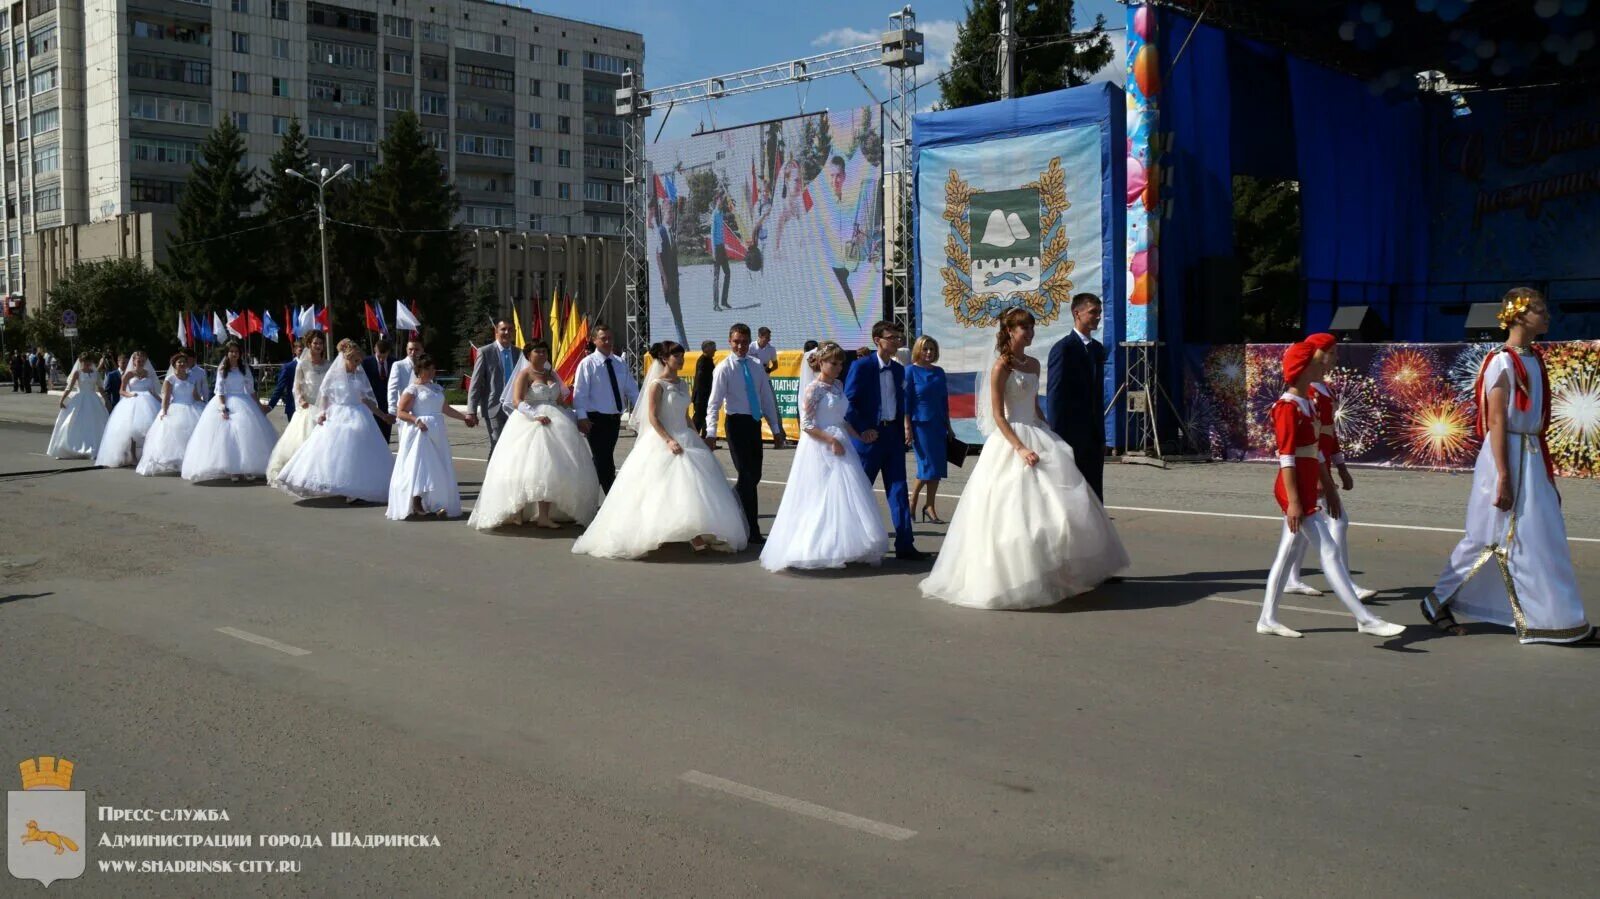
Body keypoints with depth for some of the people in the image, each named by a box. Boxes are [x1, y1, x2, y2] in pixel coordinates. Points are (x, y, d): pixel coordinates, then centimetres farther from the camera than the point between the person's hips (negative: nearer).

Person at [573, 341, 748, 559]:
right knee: (661, 491, -8)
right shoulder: (657, 385, -9)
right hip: (662, 442, -7)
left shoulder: (681, 384, 13)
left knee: (691, 487, 1)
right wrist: (669, 441, -22)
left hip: (685, 439, 7)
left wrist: (695, 440, 15)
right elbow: (653, 418, -14)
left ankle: (698, 536, -1)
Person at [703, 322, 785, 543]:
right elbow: (714, 403, -11)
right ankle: (752, 531, 1)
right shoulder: (724, 369, -5)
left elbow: (767, 399, 15)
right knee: (747, 476, -5)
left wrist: (776, 429, 11)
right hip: (737, 423, -6)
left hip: (754, 424, 6)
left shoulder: (757, 368, 11)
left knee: (754, 476, 8)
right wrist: (711, 433, -22)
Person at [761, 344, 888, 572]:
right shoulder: (814, 389, -10)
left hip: (840, 446, 8)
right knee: (824, 500, -7)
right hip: (820, 449, -8)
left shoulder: (838, 386, 12)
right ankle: (820, 551, 1)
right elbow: (806, 425, -14)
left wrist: (858, 436, 11)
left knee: (845, 498, 5)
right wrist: (831, 440, -19)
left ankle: (842, 549, 9)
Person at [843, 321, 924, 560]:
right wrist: (862, 430, -16)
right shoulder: (861, 366, -8)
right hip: (870, 436, -6)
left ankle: (904, 545, 4)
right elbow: (849, 402, -11)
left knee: (898, 489, 2)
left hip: (893, 435, 6)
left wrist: (902, 431, 11)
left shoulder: (898, 369, 11)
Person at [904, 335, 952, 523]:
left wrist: (948, 426, 14)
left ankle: (930, 507, 11)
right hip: (920, 423, -5)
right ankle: (912, 500, 12)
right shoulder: (911, 371, -4)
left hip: (938, 424, 5)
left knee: (938, 466, 3)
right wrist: (907, 427, -12)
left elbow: (944, 400, 15)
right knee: (928, 465, -7)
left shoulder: (939, 372, 11)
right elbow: (906, 400, -7)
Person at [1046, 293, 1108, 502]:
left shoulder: (1098, 349, 14)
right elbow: (1055, 396, -13)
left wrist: (1101, 434, 16)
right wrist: (1057, 437, -15)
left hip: (1094, 436, 7)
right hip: (1072, 435, -7)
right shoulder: (1063, 348, -10)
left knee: (1094, 494, 9)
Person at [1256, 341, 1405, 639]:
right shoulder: (1287, 407, -14)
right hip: (1296, 490, -10)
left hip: (1308, 489, 10)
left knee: (1288, 553, 11)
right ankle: (1365, 619, -8)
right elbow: (1287, 456, -18)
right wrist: (1293, 501, -21)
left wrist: (1329, 488, 19)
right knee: (1329, 551, -9)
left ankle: (1267, 619, 16)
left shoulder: (1307, 404, 15)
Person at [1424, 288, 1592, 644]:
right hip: (1509, 456, -9)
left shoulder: (1534, 359, 12)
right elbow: (1496, 422, -17)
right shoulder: (1503, 362, -14)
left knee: (1546, 538, 11)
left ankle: (1562, 619, 17)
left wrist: (1545, 469, 17)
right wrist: (1503, 477, -21)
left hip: (1532, 457, 9)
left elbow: (1537, 418, 16)